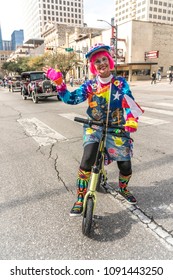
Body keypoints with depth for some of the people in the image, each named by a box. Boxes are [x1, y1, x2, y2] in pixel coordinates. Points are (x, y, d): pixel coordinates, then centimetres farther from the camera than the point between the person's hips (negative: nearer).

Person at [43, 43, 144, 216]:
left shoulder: (120, 82, -3)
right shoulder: (90, 85, -2)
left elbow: (128, 101, -17)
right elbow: (71, 99, -12)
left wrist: (131, 120, -36)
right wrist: (58, 82, -25)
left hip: (117, 130, 1)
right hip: (94, 128, -1)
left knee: (126, 166, 3)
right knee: (87, 161, -22)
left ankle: (123, 189, 38)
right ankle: (80, 198, 0)